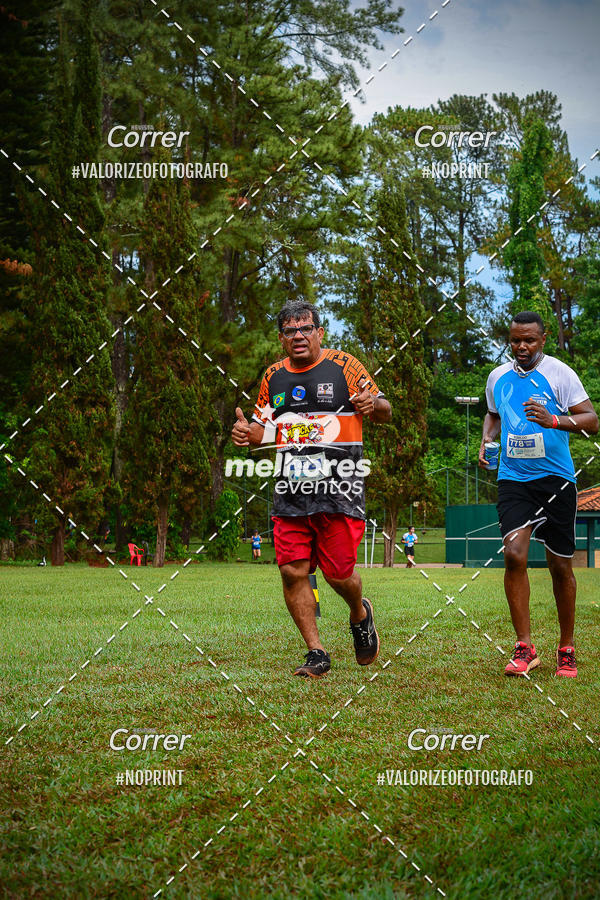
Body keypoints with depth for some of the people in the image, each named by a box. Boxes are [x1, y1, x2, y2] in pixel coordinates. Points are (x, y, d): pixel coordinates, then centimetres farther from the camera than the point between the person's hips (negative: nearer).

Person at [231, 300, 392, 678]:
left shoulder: (344, 366, 1)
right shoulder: (274, 377, 13)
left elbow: (385, 411, 6)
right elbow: (263, 429, 23)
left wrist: (373, 404, -18)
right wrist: (246, 433, 0)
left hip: (339, 490, -4)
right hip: (292, 491, 4)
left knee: (339, 573, -5)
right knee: (293, 571, -5)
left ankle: (360, 613, 30)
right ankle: (316, 653, 7)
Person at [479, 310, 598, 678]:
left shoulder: (559, 373, -5)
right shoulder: (498, 377, 9)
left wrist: (554, 421, -26)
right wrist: (487, 439, 8)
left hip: (556, 478, -2)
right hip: (513, 479, 2)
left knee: (561, 565, 5)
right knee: (514, 554, -17)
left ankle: (567, 649, 20)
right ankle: (525, 648, -11)